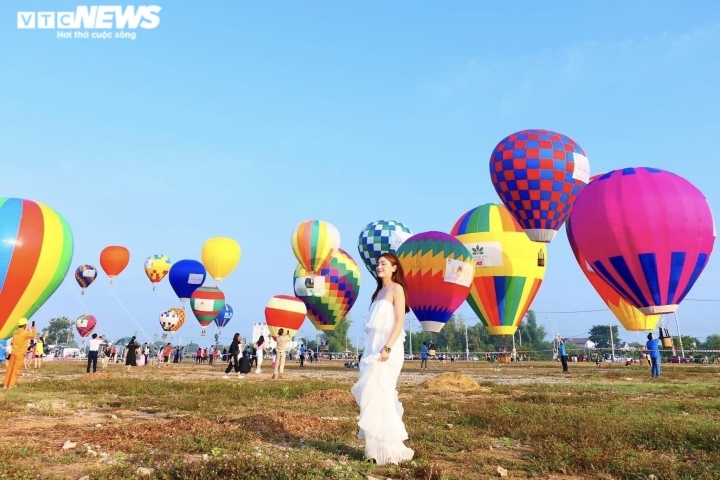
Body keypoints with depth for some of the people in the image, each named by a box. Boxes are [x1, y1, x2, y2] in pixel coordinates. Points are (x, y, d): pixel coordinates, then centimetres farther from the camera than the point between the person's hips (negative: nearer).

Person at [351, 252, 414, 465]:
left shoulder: (396, 289, -5)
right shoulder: (380, 291, 18)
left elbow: (400, 321, -14)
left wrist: (387, 348, -22)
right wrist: (370, 351, 15)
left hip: (386, 348, -8)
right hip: (374, 347, 8)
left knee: (378, 395, -9)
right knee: (373, 396, 9)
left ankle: (387, 449, 0)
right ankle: (381, 447, 17)